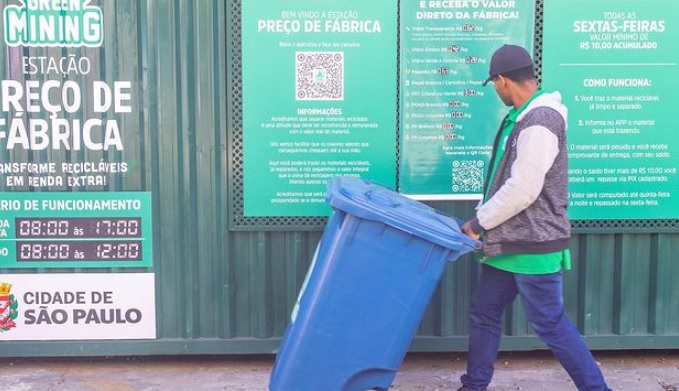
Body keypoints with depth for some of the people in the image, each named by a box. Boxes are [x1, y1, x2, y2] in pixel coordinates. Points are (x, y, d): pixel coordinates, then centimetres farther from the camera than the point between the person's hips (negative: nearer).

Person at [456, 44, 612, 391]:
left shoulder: (539, 122, -20)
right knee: (484, 313, 14)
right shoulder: (522, 116, 11)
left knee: (549, 323, 1)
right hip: (510, 242, 10)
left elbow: (522, 190, -24)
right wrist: (482, 219, 12)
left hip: (533, 245, -10)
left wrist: (479, 223, -14)